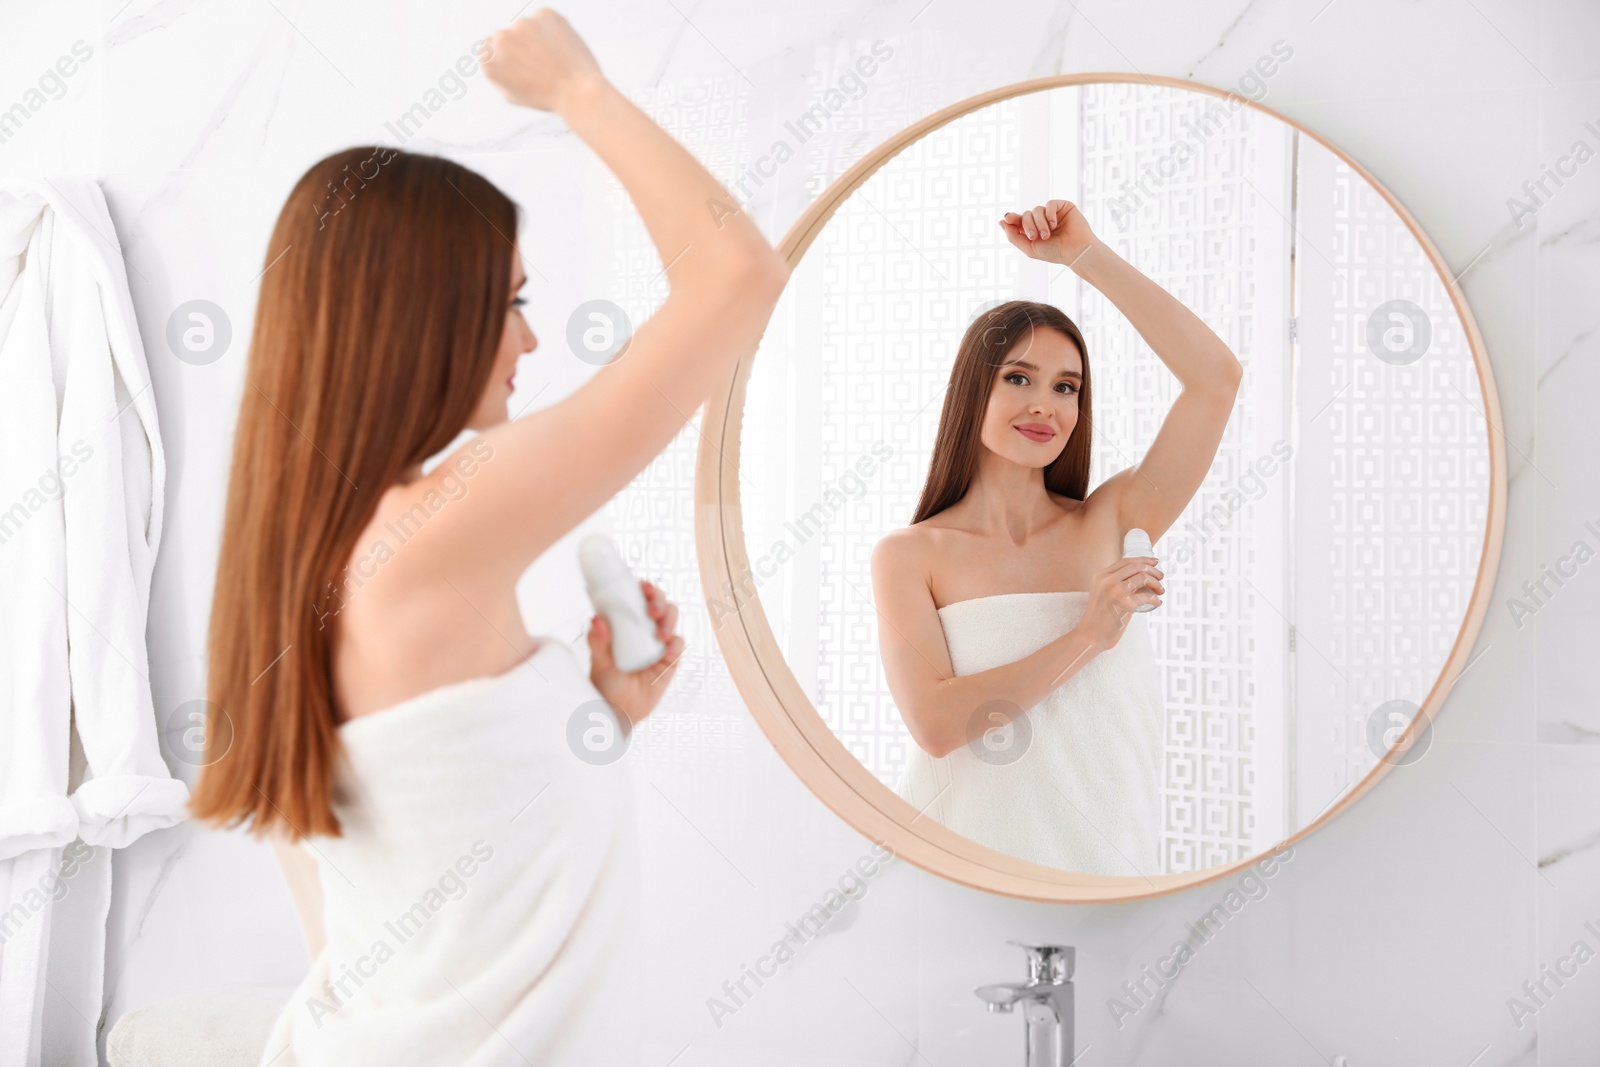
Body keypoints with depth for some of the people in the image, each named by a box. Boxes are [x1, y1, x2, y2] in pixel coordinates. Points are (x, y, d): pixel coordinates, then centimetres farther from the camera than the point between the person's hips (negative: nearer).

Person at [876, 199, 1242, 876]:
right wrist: (1087, 637, -16)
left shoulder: (1110, 526, 4)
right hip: (962, 859, -1)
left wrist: (1084, 253, -3)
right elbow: (935, 723, -14)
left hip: (1101, 858, 2)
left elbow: (1216, 376, -4)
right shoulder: (910, 556, -1)